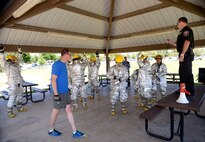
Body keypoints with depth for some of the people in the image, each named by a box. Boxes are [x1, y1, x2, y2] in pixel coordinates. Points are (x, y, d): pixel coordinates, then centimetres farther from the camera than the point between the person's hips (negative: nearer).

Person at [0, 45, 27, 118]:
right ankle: (9, 112, 5)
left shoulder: (16, 65, 15)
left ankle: (19, 108, 32)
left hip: (19, 84, 8)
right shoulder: (7, 66, -5)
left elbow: (19, 59, 24)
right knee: (12, 99, -5)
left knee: (20, 97, 17)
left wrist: (20, 52, 21)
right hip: (13, 85, -8)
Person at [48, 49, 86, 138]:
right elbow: (53, 79, -21)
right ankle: (51, 130, 32)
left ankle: (75, 132, 16)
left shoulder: (63, 64, 10)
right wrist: (56, 94, -23)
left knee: (69, 109, 8)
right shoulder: (57, 64, -17)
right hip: (59, 92, -8)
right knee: (56, 111, 8)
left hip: (65, 91, 8)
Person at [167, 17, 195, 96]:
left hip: (186, 55, -10)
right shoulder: (183, 32, 23)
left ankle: (190, 91, -1)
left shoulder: (187, 30, -7)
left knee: (187, 73, -8)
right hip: (184, 55, 10)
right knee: (182, 73, 13)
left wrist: (182, 54, -26)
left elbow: (187, 42, -21)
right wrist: (171, 43, 25)